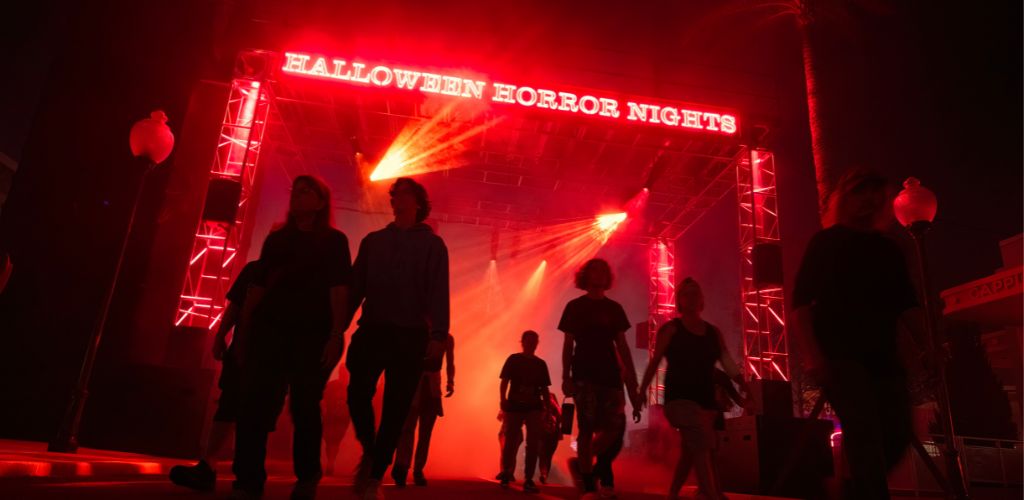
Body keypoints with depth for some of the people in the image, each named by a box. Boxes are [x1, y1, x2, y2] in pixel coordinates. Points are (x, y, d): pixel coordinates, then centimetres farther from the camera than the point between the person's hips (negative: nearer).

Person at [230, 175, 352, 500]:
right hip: (270, 329, 4)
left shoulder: (333, 240, 4)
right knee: (255, 403, -6)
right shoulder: (276, 239, 16)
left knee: (304, 407, 3)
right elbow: (257, 287, 15)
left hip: (312, 334, -3)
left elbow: (339, 291, -5)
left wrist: (336, 336, -15)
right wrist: (244, 331, 10)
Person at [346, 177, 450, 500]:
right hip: (371, 331, 3)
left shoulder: (432, 244, 6)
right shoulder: (373, 241, 15)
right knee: (358, 395, -5)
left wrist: (438, 334, -17)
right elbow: (356, 287, 11)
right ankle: (369, 451, 24)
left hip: (410, 336, -2)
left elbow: (438, 291, -5)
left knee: (396, 408, 0)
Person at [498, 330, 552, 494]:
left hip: (534, 407, 3)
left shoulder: (541, 364, 10)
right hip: (514, 405, -2)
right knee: (510, 442, 1)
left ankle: (528, 480, 3)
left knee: (533, 444, -2)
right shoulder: (513, 359, 3)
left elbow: (544, 388, 10)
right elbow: (504, 381, -2)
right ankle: (505, 475, 19)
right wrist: (503, 400, -15)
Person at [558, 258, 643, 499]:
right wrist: (566, 376, -8)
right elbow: (568, 344, 3)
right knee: (588, 429, -6)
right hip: (584, 375, -3)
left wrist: (632, 380, 4)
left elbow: (622, 346, 11)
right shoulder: (574, 306, 7)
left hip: (610, 375, 3)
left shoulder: (614, 308, 14)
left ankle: (582, 465, 20)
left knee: (616, 427, -3)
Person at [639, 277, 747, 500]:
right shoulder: (671, 329, -1)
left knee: (690, 449, 12)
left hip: (706, 399, 5)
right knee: (702, 444, -20)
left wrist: (743, 383, -15)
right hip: (680, 397, -5)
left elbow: (727, 361, 3)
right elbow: (654, 362, -3)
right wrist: (641, 391, -8)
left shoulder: (713, 332, 14)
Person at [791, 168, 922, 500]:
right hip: (839, 355, -6)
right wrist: (811, 354, -18)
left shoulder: (889, 250, 18)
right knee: (865, 434, -17)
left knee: (898, 434, 4)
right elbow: (801, 302, -7)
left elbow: (906, 305, 16)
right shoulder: (824, 243, 2)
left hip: (883, 355, 6)